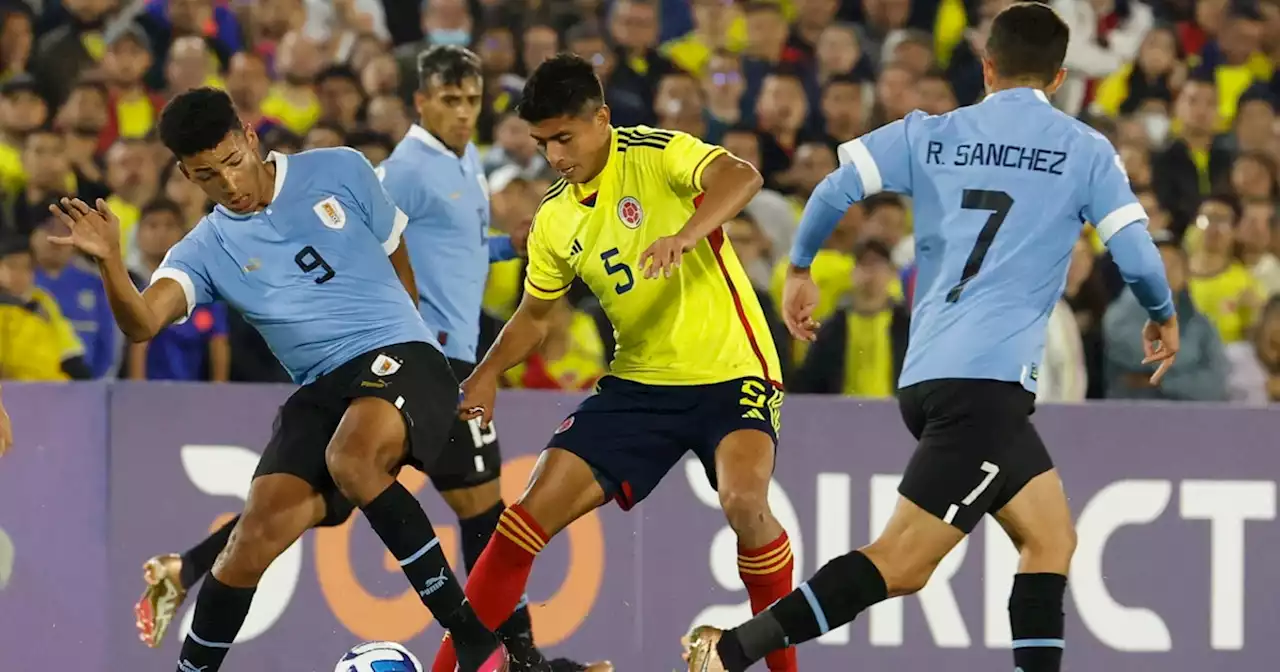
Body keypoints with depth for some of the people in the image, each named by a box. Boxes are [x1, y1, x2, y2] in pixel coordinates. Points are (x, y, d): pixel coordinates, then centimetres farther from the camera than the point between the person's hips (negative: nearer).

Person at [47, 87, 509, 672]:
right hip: (320, 392, 3)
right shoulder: (206, 251, 4)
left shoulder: (340, 173, 4)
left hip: (397, 357, -3)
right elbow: (141, 322, -14)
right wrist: (109, 261, -32)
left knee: (352, 460, -35)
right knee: (255, 537, -16)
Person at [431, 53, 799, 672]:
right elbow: (535, 315, 20)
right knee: (535, 512, -4)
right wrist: (487, 375, 2)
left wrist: (684, 236, -49)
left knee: (744, 501, -31)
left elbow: (740, 177, -32)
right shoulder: (554, 219, 6)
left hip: (730, 372, -6)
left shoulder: (658, 155, -12)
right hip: (639, 382, 6)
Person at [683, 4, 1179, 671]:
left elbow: (835, 190, 3)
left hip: (928, 377, 6)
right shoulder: (1085, 151, 4)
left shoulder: (931, 134, 13)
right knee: (900, 562, -10)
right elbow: (1137, 258, 1)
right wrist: (1163, 317, 22)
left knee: (1051, 539, 16)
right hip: (988, 378, -6)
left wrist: (799, 269, 18)